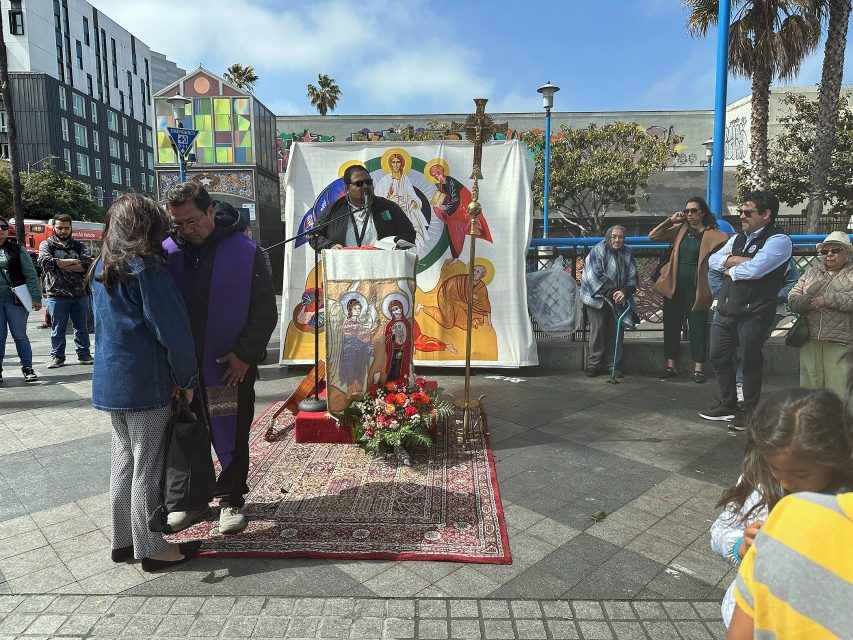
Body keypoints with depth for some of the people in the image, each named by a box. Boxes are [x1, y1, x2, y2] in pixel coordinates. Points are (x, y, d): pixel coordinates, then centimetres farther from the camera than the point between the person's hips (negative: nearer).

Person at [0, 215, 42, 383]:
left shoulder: (17, 250, 4)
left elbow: (31, 275, -1)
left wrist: (36, 297, -8)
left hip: (15, 298, -2)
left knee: (19, 335, 1)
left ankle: (27, 368, 9)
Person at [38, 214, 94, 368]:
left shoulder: (79, 245, 9)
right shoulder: (47, 244, 5)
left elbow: (88, 264, -8)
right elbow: (45, 261, -16)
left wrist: (61, 265, -12)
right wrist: (72, 261, -12)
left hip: (80, 294, 2)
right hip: (57, 294, -2)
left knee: (82, 327, 9)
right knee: (57, 328, 6)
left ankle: (84, 354, 19)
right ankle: (57, 357, 16)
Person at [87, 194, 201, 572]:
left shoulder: (101, 269, 10)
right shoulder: (146, 267, -15)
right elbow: (173, 329, -19)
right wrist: (187, 378, -9)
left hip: (110, 381, 8)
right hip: (146, 384, -8)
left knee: (124, 461, 17)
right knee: (148, 466, 3)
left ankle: (123, 541, 28)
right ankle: (150, 548, 15)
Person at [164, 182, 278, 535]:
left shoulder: (245, 251, -7)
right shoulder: (167, 252, 1)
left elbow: (265, 311, -5)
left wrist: (245, 354, -12)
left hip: (231, 368, -3)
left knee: (232, 437, 9)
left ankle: (232, 498, 27)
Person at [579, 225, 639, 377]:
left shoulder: (628, 254, 7)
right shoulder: (598, 251, -6)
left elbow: (632, 277, 5)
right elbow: (595, 275, -12)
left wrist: (624, 292, -14)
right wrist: (612, 292, -17)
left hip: (619, 298, 4)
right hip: (598, 297, -4)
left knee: (617, 330, 1)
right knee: (598, 329, -5)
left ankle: (612, 365, 11)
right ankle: (594, 364, 4)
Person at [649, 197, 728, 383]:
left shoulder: (713, 235, -3)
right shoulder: (680, 230, 10)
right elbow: (653, 236, 8)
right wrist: (670, 220, 0)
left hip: (697, 287, -4)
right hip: (674, 285, 4)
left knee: (698, 327, 3)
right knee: (671, 325, 8)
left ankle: (698, 368, 13)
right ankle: (671, 365, 19)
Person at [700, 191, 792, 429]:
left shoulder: (778, 240, -8)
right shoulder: (738, 238, 16)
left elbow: (754, 269, -22)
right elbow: (713, 260, 8)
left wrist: (730, 270, -3)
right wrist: (736, 260, -9)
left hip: (753, 313, -7)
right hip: (726, 309, 8)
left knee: (750, 362, 3)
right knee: (719, 357, 13)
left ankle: (749, 410, 20)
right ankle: (727, 405, 28)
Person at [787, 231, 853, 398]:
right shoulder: (811, 272, 17)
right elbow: (792, 299, 8)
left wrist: (827, 300, -15)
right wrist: (811, 303, -10)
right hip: (810, 340, 3)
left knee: (839, 389, -5)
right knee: (809, 386, 6)